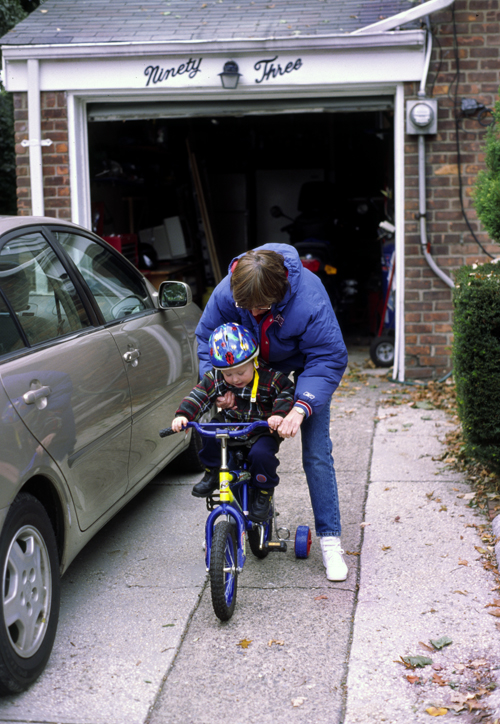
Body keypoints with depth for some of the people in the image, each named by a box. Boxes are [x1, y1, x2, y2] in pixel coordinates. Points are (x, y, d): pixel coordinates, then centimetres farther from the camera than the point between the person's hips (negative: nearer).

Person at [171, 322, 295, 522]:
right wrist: (183, 415, -27)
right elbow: (199, 395, -10)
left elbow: (288, 391, -15)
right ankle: (212, 472, 2)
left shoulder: (269, 378, -15)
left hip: (262, 430, -3)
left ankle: (264, 492, -4)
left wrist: (279, 414, -34)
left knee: (261, 453, -31)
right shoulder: (215, 378, -7)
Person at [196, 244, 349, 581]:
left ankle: (330, 542, -2)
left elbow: (328, 358, -32)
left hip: (305, 366, -3)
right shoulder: (226, 294, -29)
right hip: (254, 367, 3)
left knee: (317, 454, -9)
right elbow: (207, 338, -11)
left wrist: (301, 407, -43)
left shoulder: (309, 300, -40)